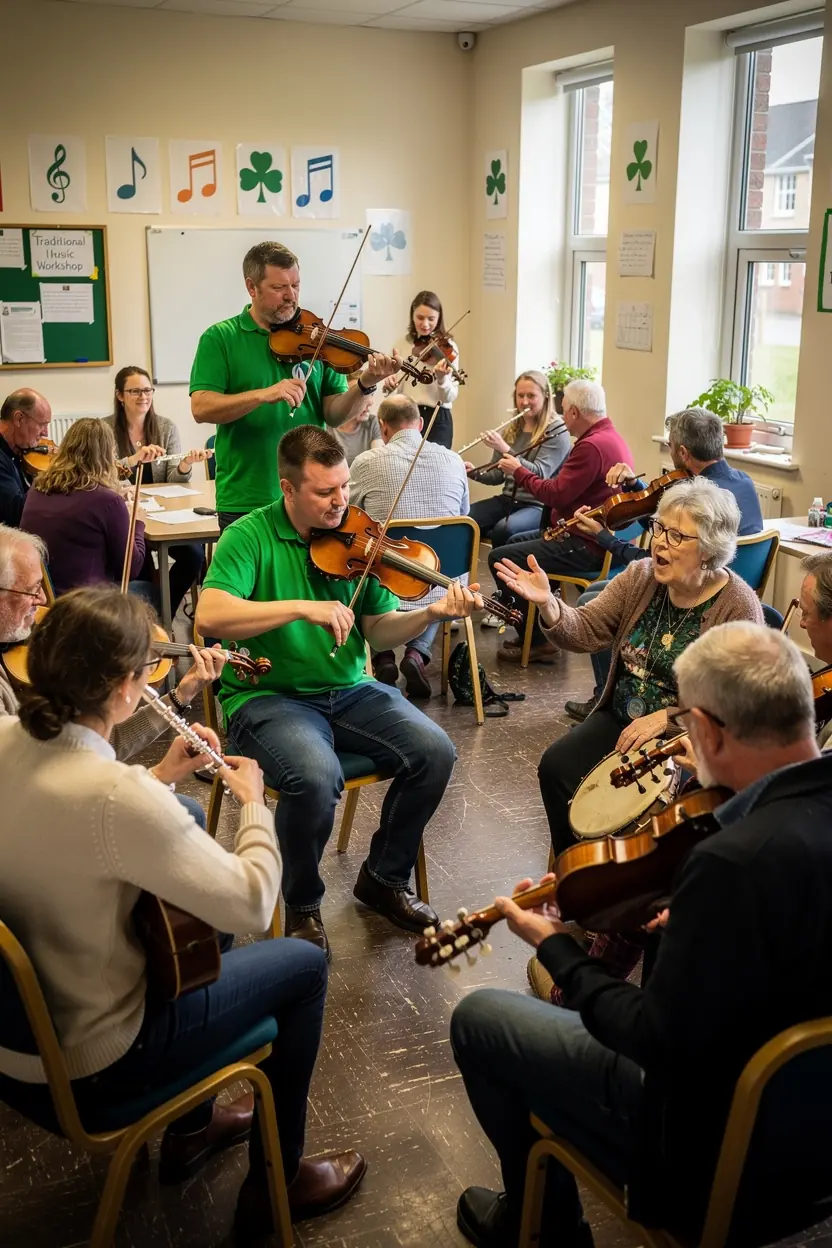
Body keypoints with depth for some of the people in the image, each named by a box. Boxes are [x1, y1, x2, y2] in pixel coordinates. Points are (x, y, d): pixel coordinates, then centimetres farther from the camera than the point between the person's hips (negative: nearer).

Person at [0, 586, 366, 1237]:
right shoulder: (115, 794, -34)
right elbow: (252, 903, -25)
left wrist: (160, 777, 3)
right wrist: (255, 803, -9)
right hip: (83, 1069, -8)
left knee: (202, 920, 28)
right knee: (304, 964, 9)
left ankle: (190, 1129, 43)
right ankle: (275, 1181, 26)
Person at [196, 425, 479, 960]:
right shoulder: (250, 536, -9)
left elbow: (378, 631, 3)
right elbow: (210, 615, -25)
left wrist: (430, 614, -17)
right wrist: (302, 607, -30)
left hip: (349, 690, 5)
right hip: (268, 695, -5)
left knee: (435, 753, -14)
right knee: (317, 776, -34)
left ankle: (385, 878, 10)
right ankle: (302, 905, -3)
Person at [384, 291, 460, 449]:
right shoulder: (402, 344, 6)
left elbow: (450, 397, -12)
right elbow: (393, 387, 9)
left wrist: (441, 378, -30)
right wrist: (389, 384, -12)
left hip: (437, 420, -3)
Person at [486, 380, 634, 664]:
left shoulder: (592, 445, -22)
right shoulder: (611, 437, 13)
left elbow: (556, 494, -21)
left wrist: (518, 471, -7)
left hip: (587, 547, -12)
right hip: (599, 536, 12)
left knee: (500, 558, -10)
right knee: (516, 541, 26)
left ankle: (537, 641, -3)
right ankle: (537, 626, 28)